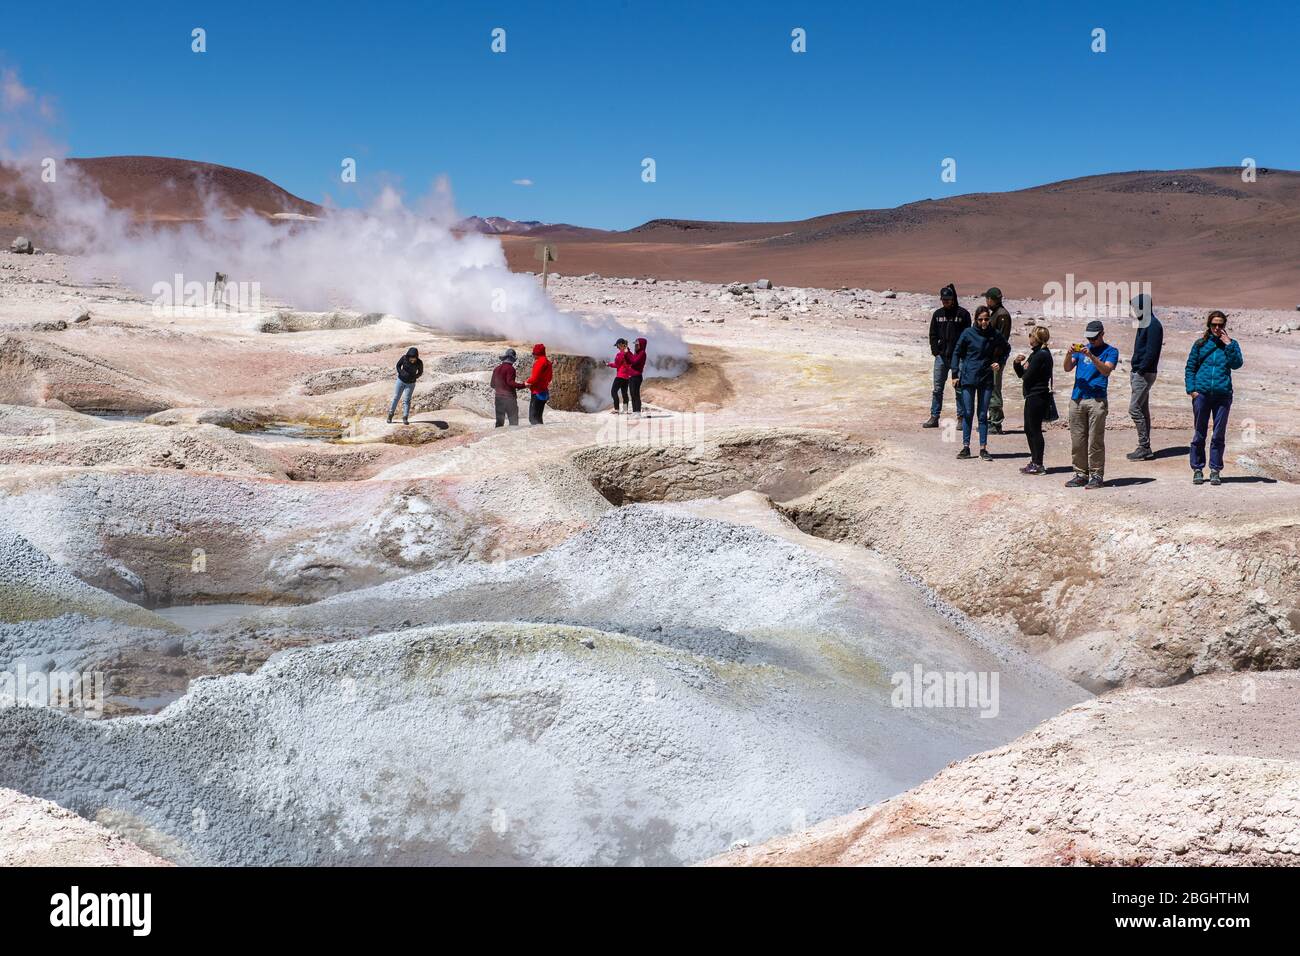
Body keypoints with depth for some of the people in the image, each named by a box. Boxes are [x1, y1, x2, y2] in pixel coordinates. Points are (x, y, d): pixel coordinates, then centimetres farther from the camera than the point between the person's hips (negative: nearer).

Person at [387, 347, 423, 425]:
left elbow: (420, 372, -3)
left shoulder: (419, 363, -21)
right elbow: (398, 365, -1)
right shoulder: (404, 358, -20)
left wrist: (413, 377, -15)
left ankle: (405, 418, 6)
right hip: (401, 381, 1)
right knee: (396, 397, 8)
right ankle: (390, 415, 20)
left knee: (407, 400, -1)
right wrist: (401, 373, -12)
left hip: (410, 384, -1)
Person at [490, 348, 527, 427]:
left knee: (499, 420, 10)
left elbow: (493, 384, 15)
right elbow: (510, 382, -20)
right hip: (509, 396, -7)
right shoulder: (510, 368, -10)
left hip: (498, 396, 7)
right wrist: (523, 385, -21)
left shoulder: (496, 369, 11)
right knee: (513, 420, -4)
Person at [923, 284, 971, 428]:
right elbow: (933, 334, 13)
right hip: (941, 356, 4)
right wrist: (935, 350, 2)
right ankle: (934, 417, 9)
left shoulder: (963, 314, -3)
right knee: (937, 389, 4)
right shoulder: (938, 314, 9)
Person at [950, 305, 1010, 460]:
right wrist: (955, 375, -4)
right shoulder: (968, 333, -4)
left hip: (986, 379, 2)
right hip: (968, 379, -1)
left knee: (983, 415, 4)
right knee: (968, 413, 2)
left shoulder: (995, 336, 2)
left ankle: (983, 449, 7)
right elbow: (957, 353, 1)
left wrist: (999, 362, 5)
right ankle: (966, 447, 9)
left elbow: (1006, 348, 21)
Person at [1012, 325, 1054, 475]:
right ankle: (1034, 461, 24)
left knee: (1035, 430, -5)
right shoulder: (1038, 353, 16)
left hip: (1037, 397, -10)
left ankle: (1038, 465, 1)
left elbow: (1026, 377, -20)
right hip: (1033, 396, 10)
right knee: (1029, 429, 16)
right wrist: (1017, 363, -1)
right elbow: (1021, 374, 18)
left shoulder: (1041, 355, -17)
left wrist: (1024, 368, 1)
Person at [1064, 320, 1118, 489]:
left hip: (1097, 400, -5)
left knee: (1095, 441, -6)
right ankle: (1081, 474, 12)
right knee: (1077, 440, 5)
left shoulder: (1110, 351, 5)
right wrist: (1069, 354, -11)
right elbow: (1068, 368, 8)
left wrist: (1091, 356, -23)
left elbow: (1106, 371, -12)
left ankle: (1097, 476, -2)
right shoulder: (1081, 349, 18)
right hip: (1077, 399, 5)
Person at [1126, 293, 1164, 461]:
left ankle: (1144, 447, -8)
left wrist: (1140, 370, -18)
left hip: (1144, 373, -10)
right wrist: (1134, 367, 12)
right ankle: (1145, 448, 16)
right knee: (1143, 409, 11)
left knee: (1134, 409, -11)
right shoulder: (1144, 323, 16)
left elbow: (1152, 352, -20)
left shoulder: (1153, 325, -14)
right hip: (1138, 373, 10)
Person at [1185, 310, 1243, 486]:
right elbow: (1190, 368, 8)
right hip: (1202, 394, 0)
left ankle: (1215, 471, 9)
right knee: (1199, 434, 4)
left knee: (1219, 435, 3)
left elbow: (1236, 364, -7)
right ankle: (1197, 469, 12)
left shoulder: (1231, 344, 9)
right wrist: (1191, 389, -3)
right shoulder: (1200, 344, 8)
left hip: (1223, 394, 0)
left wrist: (1228, 344, -11)